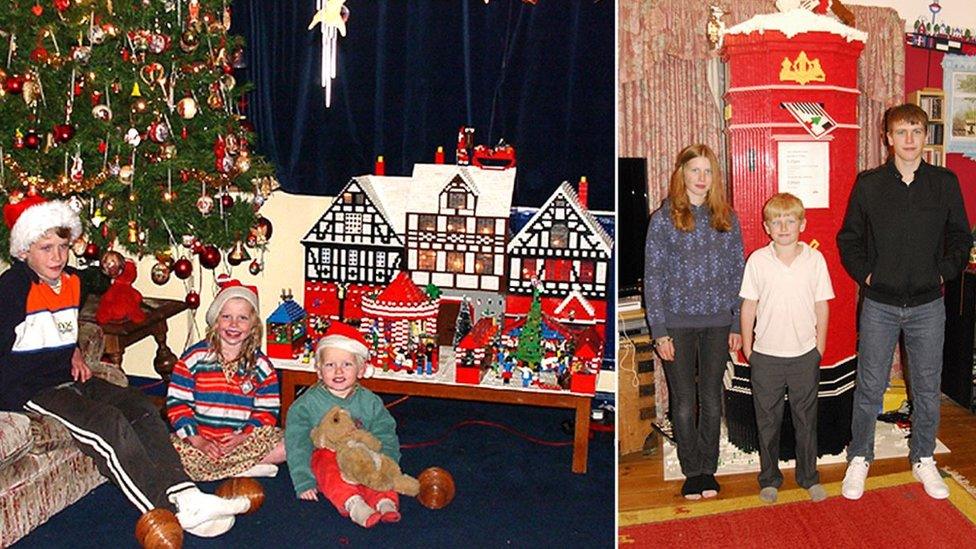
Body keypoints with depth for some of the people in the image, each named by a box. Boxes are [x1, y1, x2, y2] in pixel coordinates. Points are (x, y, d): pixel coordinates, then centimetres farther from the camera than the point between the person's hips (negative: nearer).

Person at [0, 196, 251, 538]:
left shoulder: (72, 281, 13)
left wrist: (74, 353, 12)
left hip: (68, 380, 8)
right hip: (29, 391, -8)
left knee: (140, 407, -12)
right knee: (108, 424, -27)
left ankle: (184, 496, -25)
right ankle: (175, 512, -31)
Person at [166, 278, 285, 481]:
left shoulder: (261, 365, 4)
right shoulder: (194, 358, 1)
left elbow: (268, 410, 3)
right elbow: (176, 402, -2)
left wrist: (244, 435, -14)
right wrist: (197, 440, -13)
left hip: (245, 440, 1)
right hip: (199, 437, -1)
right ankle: (248, 468, -21)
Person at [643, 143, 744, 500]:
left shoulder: (726, 219, 7)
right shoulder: (663, 219, -2)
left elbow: (737, 273, 9)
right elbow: (652, 277, -4)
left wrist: (737, 324, 4)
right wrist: (659, 331, -8)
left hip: (717, 323, 2)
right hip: (677, 323, -2)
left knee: (712, 400, 8)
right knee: (684, 403, 4)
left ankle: (708, 470, 22)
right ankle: (692, 471, 18)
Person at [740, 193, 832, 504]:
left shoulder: (814, 259, -4)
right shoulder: (757, 260, -6)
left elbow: (822, 306, 2)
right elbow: (748, 306, 1)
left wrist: (819, 348, 4)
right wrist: (747, 347, 3)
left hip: (805, 354, 0)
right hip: (766, 355, 0)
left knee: (806, 418, 12)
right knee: (768, 420, 10)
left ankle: (809, 477, 28)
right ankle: (769, 479, 24)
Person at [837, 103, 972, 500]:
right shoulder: (868, 184, -2)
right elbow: (848, 238, 6)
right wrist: (865, 273, -5)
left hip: (928, 304, 1)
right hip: (879, 304, -1)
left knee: (927, 387, 11)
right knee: (870, 387, 5)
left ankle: (923, 458, 28)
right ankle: (859, 458, 21)